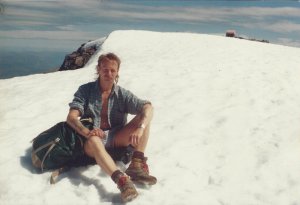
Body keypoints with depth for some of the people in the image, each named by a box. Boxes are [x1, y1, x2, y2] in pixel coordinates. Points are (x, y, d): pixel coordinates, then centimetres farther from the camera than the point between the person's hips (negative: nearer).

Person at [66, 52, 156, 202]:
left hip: (116, 139, 3)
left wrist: (140, 128, -32)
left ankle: (137, 165, -29)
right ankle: (121, 180, -56)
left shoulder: (122, 94, 4)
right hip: (92, 139, -2)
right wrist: (86, 131, -32)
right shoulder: (85, 90, 2)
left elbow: (148, 108, -11)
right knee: (94, 140, -38)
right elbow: (71, 117, -10)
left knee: (144, 117, -17)